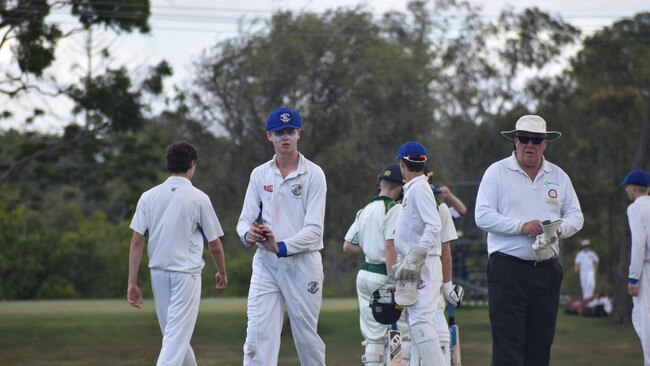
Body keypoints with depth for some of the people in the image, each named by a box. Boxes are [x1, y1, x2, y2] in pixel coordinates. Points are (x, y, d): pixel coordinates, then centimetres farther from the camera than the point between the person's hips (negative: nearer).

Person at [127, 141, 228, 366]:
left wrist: (132, 283, 2)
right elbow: (215, 246, -1)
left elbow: (137, 241, -1)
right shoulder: (198, 198, -6)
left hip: (158, 273, 5)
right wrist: (222, 273, 17)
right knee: (177, 337, -8)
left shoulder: (149, 196, 3)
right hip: (186, 274, -5)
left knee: (174, 333, 18)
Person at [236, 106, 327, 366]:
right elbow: (245, 219, 7)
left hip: (302, 263, -3)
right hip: (265, 264, 3)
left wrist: (281, 247, -25)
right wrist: (248, 235, -18)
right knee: (258, 333, -9)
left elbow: (314, 229, -10)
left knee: (306, 334, 5)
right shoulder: (260, 174, 9)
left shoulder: (313, 174, -3)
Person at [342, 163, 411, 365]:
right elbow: (390, 246, -20)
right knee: (404, 334, -1)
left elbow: (347, 246, 15)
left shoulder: (364, 211, 13)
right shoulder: (395, 209, -10)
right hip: (383, 276, -7)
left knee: (373, 337, 9)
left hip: (365, 274, 7)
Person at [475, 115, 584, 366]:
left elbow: (576, 216, 15)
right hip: (507, 269, -4)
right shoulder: (497, 172, 2)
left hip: (547, 269, 5)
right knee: (508, 343, -9)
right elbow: (482, 216, -7)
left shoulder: (558, 176, 15)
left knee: (541, 344, 5)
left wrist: (559, 229, -8)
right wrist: (521, 226, -18)